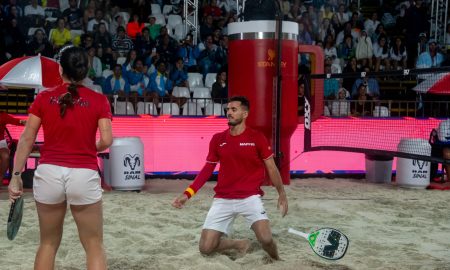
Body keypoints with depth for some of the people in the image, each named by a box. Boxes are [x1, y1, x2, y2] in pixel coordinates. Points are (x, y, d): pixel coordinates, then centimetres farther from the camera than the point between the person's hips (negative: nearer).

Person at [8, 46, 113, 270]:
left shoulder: (44, 98, 4)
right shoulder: (99, 100, 0)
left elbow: (26, 139, 1)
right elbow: (106, 140, -8)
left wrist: (16, 175, 4)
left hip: (49, 173, 2)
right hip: (84, 175, -2)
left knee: (48, 243, 19)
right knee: (94, 247, 10)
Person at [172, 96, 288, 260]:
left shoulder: (257, 138, -4)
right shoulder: (217, 139, 3)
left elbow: (271, 168, 4)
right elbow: (207, 169, 9)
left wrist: (282, 194, 3)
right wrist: (187, 194, 2)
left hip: (250, 197, -3)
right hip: (223, 200, 3)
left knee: (266, 239, -23)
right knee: (205, 248, -5)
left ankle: (276, 260, 14)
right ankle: (239, 244, 25)